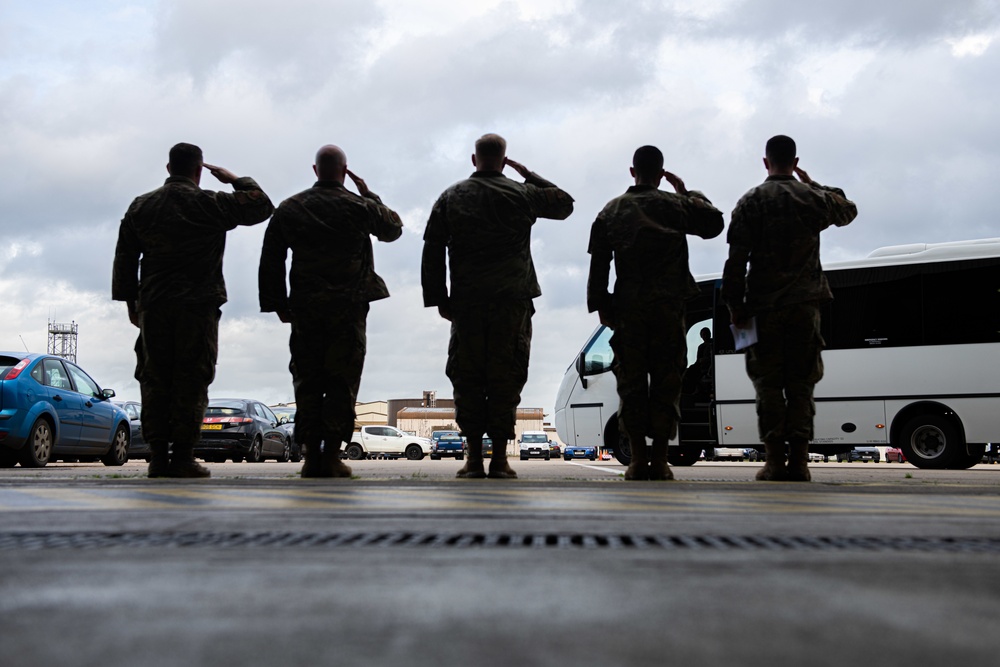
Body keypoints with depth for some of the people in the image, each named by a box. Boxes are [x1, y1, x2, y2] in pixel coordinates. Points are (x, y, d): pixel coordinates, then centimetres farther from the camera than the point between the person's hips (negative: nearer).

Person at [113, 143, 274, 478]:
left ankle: (158, 456, 5)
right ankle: (182, 456, -4)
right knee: (191, 381, -1)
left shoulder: (140, 206, 11)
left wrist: (130, 301, 17)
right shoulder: (211, 204, -2)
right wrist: (235, 180, 18)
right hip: (198, 305, -3)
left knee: (154, 380, 7)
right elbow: (262, 205, 6)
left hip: (153, 306, 4)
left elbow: (124, 259, 11)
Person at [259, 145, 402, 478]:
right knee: (343, 382, 2)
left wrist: (277, 303, 12)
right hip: (349, 309, -2)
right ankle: (331, 455, -2)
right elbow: (394, 229, 20)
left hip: (305, 310, 2)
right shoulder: (360, 207, 1)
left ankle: (311, 455, 5)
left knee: (307, 382, 7)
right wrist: (369, 195, 27)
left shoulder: (289, 209, 6)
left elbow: (270, 261, 6)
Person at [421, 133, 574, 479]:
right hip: (513, 301, -1)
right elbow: (565, 204, 20)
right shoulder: (523, 194, 3)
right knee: (506, 377, 3)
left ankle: (474, 457, 6)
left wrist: (438, 298, 9)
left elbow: (432, 252, 4)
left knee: (467, 378, 7)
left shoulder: (450, 198, 6)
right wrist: (529, 174, 20)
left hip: (466, 302, 1)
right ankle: (499, 458, 3)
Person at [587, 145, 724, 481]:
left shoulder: (611, 211, 7)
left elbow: (598, 265, 4)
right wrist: (687, 192, 23)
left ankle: (638, 458, 4)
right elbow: (714, 223, 18)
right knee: (666, 381, 3)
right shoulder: (676, 205, 3)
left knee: (631, 382, 5)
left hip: (628, 308, 1)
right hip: (669, 306, -1)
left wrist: (600, 306, 8)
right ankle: (659, 459, 2)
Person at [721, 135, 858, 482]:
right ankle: (799, 459, 1)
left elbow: (736, 260, -5)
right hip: (805, 305, 2)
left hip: (764, 306, -2)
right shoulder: (813, 198, 5)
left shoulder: (750, 202, -1)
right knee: (801, 384, 5)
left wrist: (735, 304, 0)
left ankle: (774, 459, -1)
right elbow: (848, 211, 27)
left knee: (768, 384, 3)